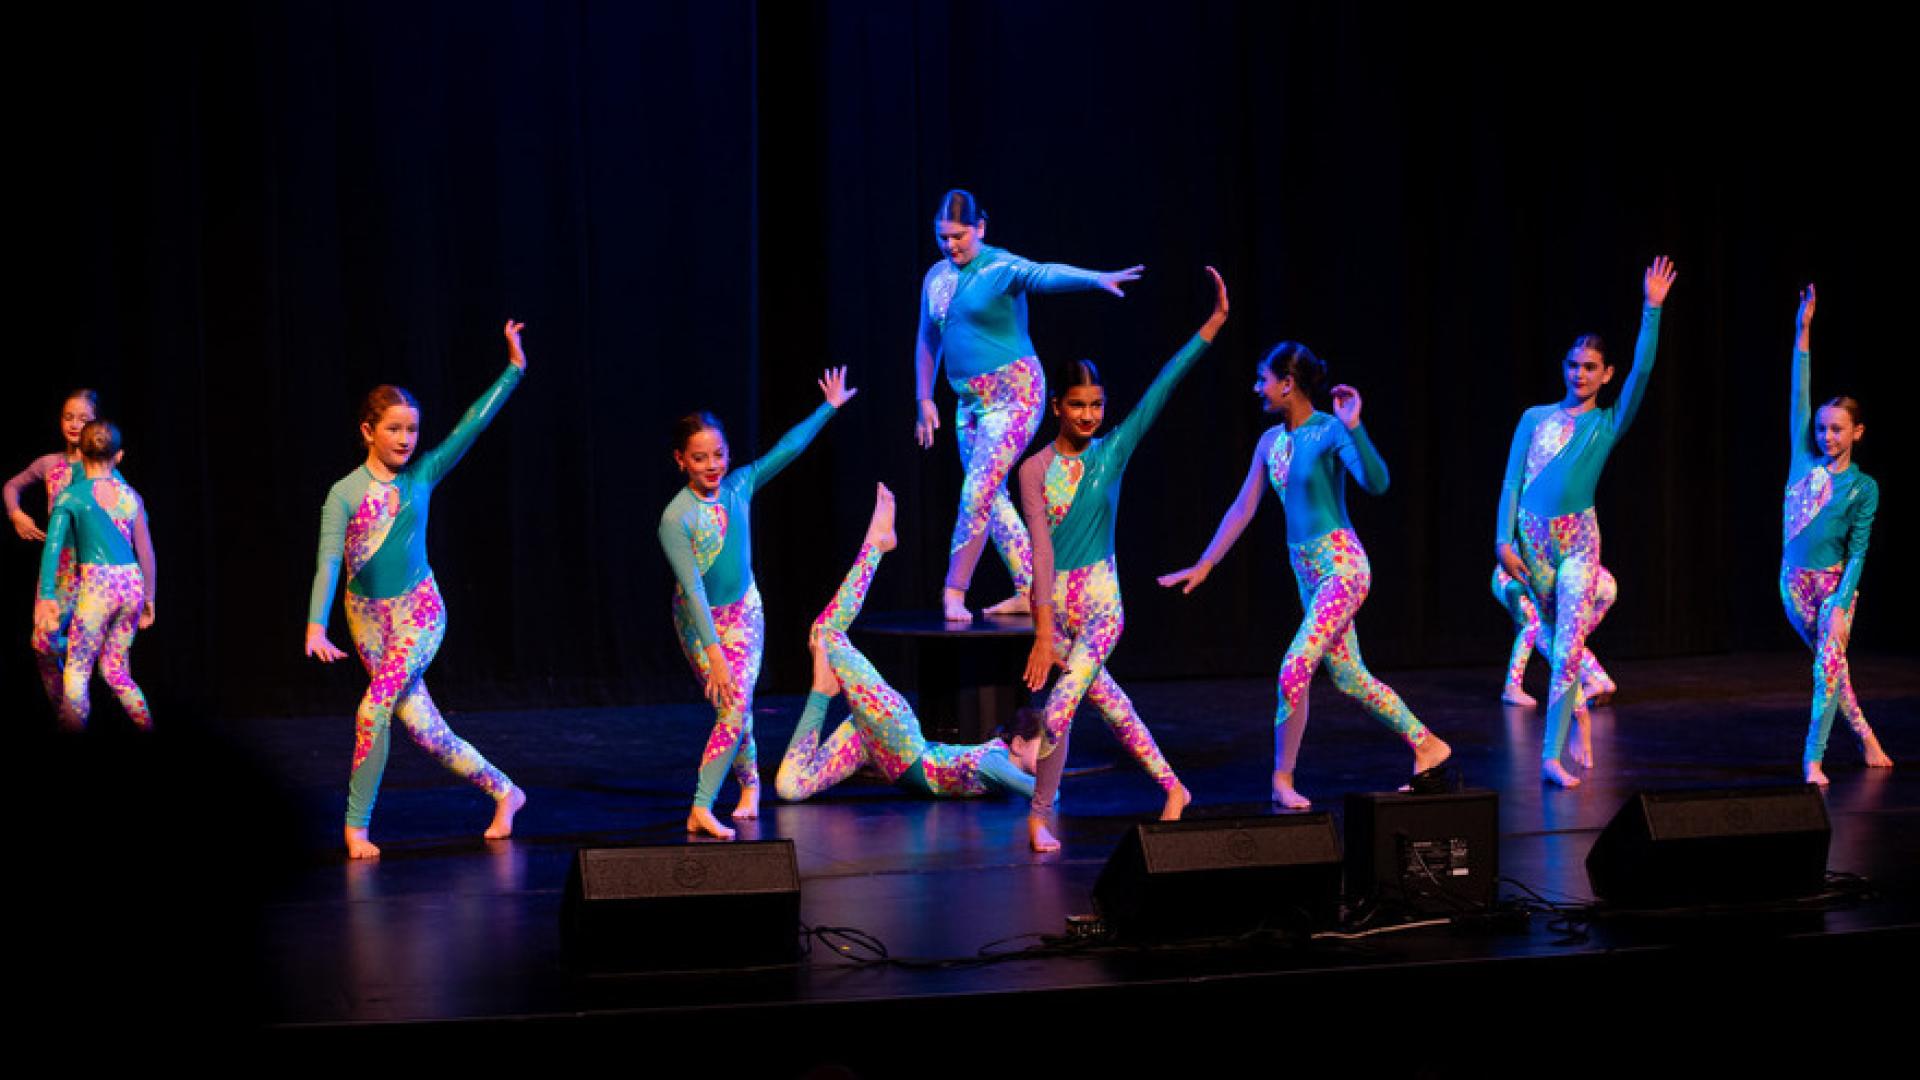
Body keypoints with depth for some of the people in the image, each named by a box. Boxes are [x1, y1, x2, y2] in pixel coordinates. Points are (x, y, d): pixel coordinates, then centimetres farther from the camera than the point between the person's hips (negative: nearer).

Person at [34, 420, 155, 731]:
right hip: (132, 584, 5)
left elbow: (53, 544, -12)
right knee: (115, 670, 16)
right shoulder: (130, 495, 10)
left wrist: (47, 595, -17)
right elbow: (145, 551, 14)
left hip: (96, 585, -4)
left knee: (77, 670, 3)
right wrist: (149, 597, 23)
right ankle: (148, 728, 10)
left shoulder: (70, 495, -1)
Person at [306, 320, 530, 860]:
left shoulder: (422, 475, 0)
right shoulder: (344, 493, -4)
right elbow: (327, 562, -12)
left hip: (418, 610, -1)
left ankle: (356, 825, -8)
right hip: (368, 616, 1)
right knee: (424, 727, 1)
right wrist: (316, 627, -24)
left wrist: (514, 368, -6)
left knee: (375, 708, -19)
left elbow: (472, 426, -3)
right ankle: (502, 790, 20)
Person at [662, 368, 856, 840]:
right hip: (700, 622, -3)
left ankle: (702, 808, 4)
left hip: (744, 613, 3)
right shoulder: (676, 518, -23)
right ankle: (750, 782, 14)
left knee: (738, 706, -5)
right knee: (733, 709, -8)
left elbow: (787, 449, 2)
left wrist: (829, 407, 8)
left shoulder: (739, 486, -9)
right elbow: (692, 588, -26)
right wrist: (713, 650, -30)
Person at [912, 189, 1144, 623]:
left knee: (977, 492, -14)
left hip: (1014, 395, -8)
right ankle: (1029, 591, 19)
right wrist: (924, 399, 14)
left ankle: (954, 592, -7)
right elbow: (927, 340, 17)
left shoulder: (1002, 268, -12)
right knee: (991, 496, 11)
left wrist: (1097, 278, -49)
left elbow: (1047, 274, -31)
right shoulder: (936, 278, 8)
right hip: (970, 400, 8)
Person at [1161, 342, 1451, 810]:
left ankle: (1283, 780, -3)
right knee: (1349, 678, 12)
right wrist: (1203, 566, 11)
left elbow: (1377, 483, -26)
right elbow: (1242, 509, 12)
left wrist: (1353, 426, -36)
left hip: (1341, 566, -8)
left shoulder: (1330, 432, -13)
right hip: (1307, 572, 8)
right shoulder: (1271, 441, 8)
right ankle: (1426, 743, 25)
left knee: (1295, 669, -14)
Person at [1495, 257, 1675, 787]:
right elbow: (1511, 482, 6)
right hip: (1533, 537, 2)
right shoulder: (1536, 418, 10)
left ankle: (1552, 756, -16)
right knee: (1557, 639, 12)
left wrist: (1652, 310, -11)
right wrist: (1504, 540, -4)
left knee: (1568, 646, -13)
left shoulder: (1608, 423, 7)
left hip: (1579, 539, -2)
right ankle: (1578, 713, 36)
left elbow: (1642, 372, -6)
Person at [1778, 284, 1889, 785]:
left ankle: (1813, 759, -11)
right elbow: (1799, 398, -1)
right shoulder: (1805, 461, 3)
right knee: (1829, 662, 12)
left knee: (1828, 666, -12)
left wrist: (1840, 605, -16)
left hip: (1835, 583, -3)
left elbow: (1858, 550, -6)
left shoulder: (1863, 487, -4)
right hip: (1795, 581, 4)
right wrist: (1803, 334, -8)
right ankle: (1863, 734, 28)